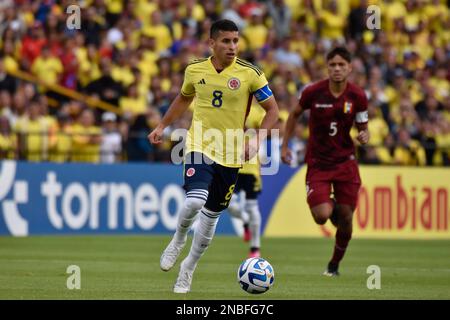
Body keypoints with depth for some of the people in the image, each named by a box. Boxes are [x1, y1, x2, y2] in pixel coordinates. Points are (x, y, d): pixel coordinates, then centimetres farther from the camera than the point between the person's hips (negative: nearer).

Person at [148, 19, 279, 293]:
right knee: (195, 201, -25)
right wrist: (162, 127, 21)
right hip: (199, 146, 0)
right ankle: (178, 241, 6)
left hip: (230, 155, 1)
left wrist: (256, 140, -14)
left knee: (211, 215, 8)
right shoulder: (195, 70, 0)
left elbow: (272, 109, -1)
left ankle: (188, 269, 28)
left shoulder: (250, 73, -8)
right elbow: (184, 98, 21)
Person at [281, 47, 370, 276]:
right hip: (317, 163, -1)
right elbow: (295, 114, 9)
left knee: (345, 221, 0)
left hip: (345, 162, 1)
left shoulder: (358, 96, -6)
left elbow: (363, 128, 5)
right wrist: (285, 145, 7)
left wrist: (364, 137, -18)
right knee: (321, 216, -18)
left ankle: (335, 264, 24)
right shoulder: (313, 92, -10)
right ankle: (331, 206, 21)